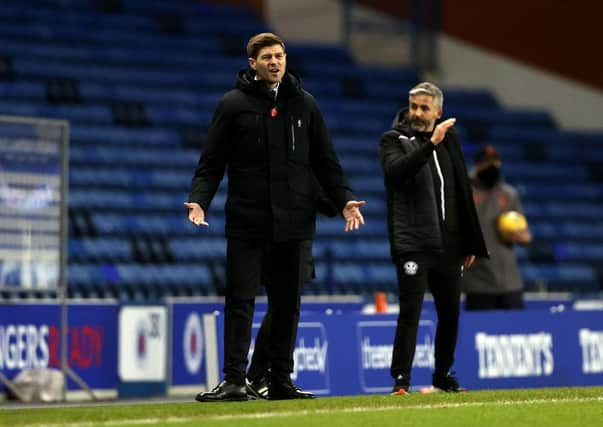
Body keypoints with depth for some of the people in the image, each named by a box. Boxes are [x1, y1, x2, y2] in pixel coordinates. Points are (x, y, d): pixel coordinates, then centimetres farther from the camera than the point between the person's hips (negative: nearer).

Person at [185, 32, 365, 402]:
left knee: (287, 304, 6)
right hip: (247, 222, -3)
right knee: (240, 301, -6)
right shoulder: (233, 105, 3)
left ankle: (281, 380, 12)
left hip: (293, 222, 3)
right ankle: (234, 380, -5)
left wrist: (344, 199, 0)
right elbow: (212, 162, 2)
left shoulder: (304, 104, 11)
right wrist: (199, 200, -13)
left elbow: (326, 161, 13)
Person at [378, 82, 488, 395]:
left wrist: (471, 243, 16)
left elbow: (463, 194, 18)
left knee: (450, 313, 9)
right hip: (412, 243, -5)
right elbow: (396, 170, -22)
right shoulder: (393, 140, 1)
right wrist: (431, 144, -29)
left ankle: (443, 376, 23)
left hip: (449, 246, 5)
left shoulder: (449, 140, 14)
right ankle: (401, 380, -9)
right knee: (410, 312, -11)